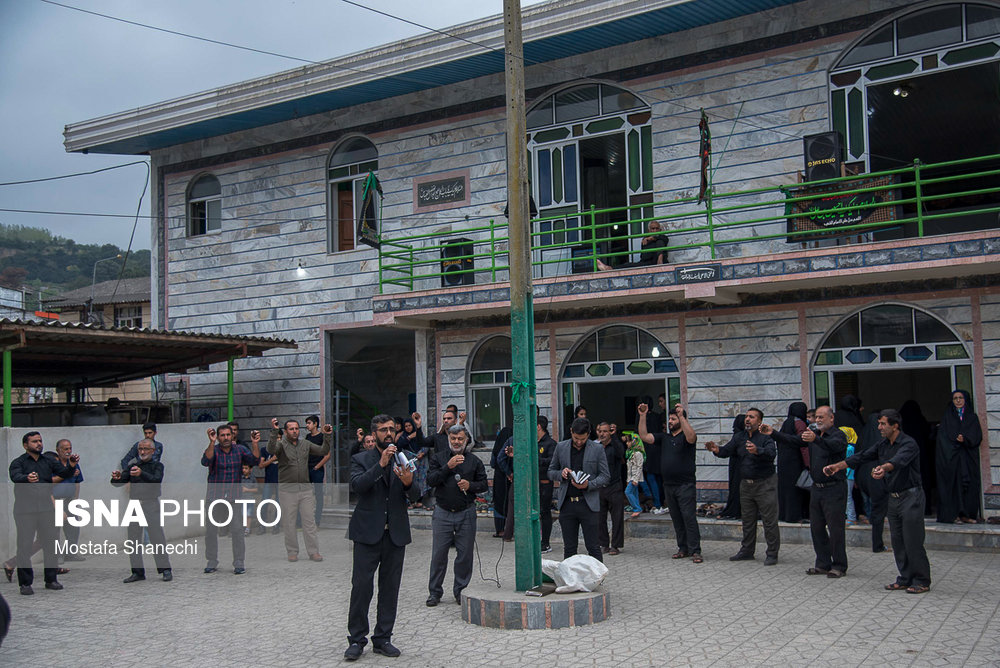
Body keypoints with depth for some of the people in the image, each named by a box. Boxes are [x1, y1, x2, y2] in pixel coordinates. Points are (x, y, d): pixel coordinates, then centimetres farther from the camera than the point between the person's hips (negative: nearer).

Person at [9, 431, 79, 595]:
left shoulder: (48, 460, 11)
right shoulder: (18, 462, 0)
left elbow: (64, 474, 3)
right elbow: (15, 477, -19)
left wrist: (71, 466, -20)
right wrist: (27, 478, -42)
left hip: (46, 508, 4)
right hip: (25, 511, -3)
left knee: (51, 543, 4)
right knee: (25, 546, -2)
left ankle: (51, 579, 15)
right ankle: (25, 583, 5)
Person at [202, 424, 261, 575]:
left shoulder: (240, 450, 6)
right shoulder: (213, 449, 0)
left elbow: (254, 460, -7)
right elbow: (206, 462, -21)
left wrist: (255, 443, -20)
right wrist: (212, 442, -32)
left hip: (234, 498, 0)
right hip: (214, 497, 0)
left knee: (237, 530, -8)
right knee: (211, 531, 5)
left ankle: (239, 563, 1)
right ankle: (212, 562, 20)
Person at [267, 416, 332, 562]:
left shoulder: (305, 445, 10)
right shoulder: (281, 444, -2)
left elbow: (323, 451, 6)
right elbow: (271, 449, -24)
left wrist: (327, 437, -10)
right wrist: (274, 432, -37)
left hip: (305, 489, 3)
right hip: (287, 490, -3)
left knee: (310, 521, 2)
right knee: (289, 523, 5)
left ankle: (313, 552, 6)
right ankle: (292, 552, 16)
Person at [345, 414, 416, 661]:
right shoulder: (360, 459, 4)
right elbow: (356, 485, -15)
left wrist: (408, 483, -18)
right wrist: (381, 464, -23)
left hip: (396, 533, 3)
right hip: (368, 533, -3)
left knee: (390, 588, 7)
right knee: (361, 587, -3)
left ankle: (383, 638, 17)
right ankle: (356, 640, 7)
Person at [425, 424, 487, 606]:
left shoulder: (474, 461, 8)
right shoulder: (438, 458, 5)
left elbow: (483, 485, 9)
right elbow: (430, 480, -8)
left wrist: (470, 485, -11)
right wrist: (448, 467, -18)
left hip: (466, 513, 1)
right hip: (442, 513, -1)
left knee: (465, 554, 4)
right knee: (438, 554, 2)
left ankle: (461, 591, 18)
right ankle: (435, 592, 14)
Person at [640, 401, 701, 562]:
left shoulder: (685, 437, -4)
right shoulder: (664, 437, 14)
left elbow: (691, 437, -28)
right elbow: (644, 436, 7)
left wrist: (682, 416, -31)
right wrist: (643, 416, -1)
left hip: (685, 485, -7)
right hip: (668, 485, 7)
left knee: (689, 518, -8)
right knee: (676, 519, 11)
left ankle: (695, 551, -6)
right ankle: (683, 548, 18)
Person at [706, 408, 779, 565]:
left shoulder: (766, 437, -10)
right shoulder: (739, 437, 9)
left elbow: (771, 452, -27)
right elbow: (727, 450, 0)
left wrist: (757, 451, -47)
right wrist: (717, 450, -22)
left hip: (765, 483, -6)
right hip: (745, 484, 6)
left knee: (769, 521, -2)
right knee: (747, 520, 15)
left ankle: (772, 554, 7)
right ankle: (747, 551, 26)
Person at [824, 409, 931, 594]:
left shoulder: (909, 444, -16)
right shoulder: (882, 445, 9)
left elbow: (899, 460, -36)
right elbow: (862, 457, 3)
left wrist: (884, 468, -56)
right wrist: (838, 466, -10)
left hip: (911, 497, -8)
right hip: (893, 498, 8)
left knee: (913, 541, -5)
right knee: (897, 541, 10)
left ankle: (922, 581, 5)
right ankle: (905, 579, 19)